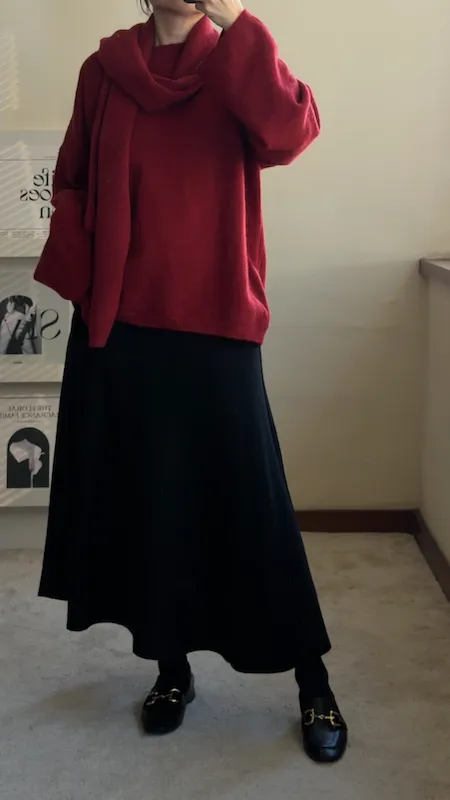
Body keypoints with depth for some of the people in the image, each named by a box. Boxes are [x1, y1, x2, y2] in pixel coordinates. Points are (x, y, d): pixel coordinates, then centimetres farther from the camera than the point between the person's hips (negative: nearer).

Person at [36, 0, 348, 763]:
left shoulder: (233, 63, 3)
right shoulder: (104, 69, 9)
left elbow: (291, 131, -18)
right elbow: (71, 184, 13)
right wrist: (83, 280, -2)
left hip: (214, 322, -3)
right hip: (119, 325, 3)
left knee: (250, 500, -1)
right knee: (142, 496, 9)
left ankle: (313, 682, 15)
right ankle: (172, 666, 28)